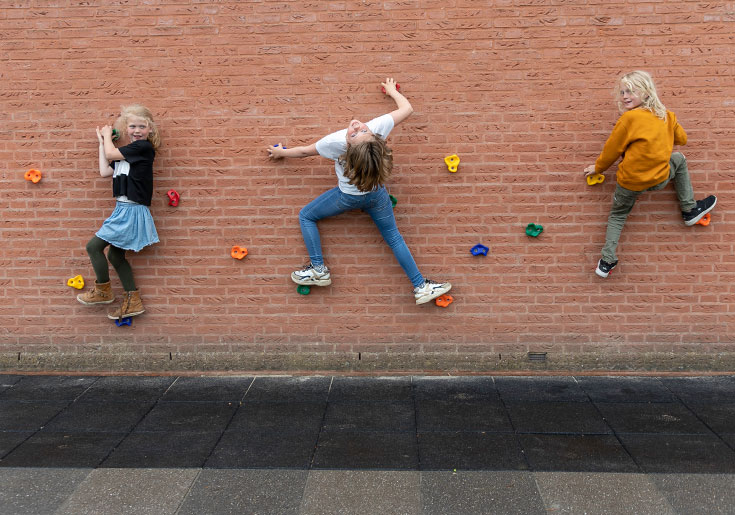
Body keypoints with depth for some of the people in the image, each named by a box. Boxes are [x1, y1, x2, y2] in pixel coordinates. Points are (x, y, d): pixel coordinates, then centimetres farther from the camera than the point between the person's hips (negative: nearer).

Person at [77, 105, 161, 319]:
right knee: (115, 255, 13)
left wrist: (107, 135, 9)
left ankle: (103, 291, 14)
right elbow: (104, 171, 9)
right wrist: (102, 141, 17)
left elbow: (110, 153, -11)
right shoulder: (125, 153, 16)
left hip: (132, 211, -9)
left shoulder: (144, 147, -11)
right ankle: (133, 302, 17)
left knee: (94, 246, -3)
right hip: (123, 209, 9)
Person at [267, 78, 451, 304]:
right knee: (394, 237, 13)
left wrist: (281, 152, 5)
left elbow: (304, 151, -15)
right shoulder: (378, 127, -33)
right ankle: (421, 286, 11)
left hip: (348, 197, -3)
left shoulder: (334, 142, -37)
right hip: (376, 195, 3)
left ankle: (319, 269, 8)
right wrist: (392, 90, 6)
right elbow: (407, 108, -13)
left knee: (306, 217, 15)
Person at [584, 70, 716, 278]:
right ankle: (689, 209, 34)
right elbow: (682, 139, 19)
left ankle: (607, 261, 11)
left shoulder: (629, 118, -12)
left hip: (630, 181, -3)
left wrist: (598, 168, 13)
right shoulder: (666, 115, 3)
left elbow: (612, 149, -3)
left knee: (617, 215, 20)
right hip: (660, 179, 3)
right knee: (678, 159, 32)